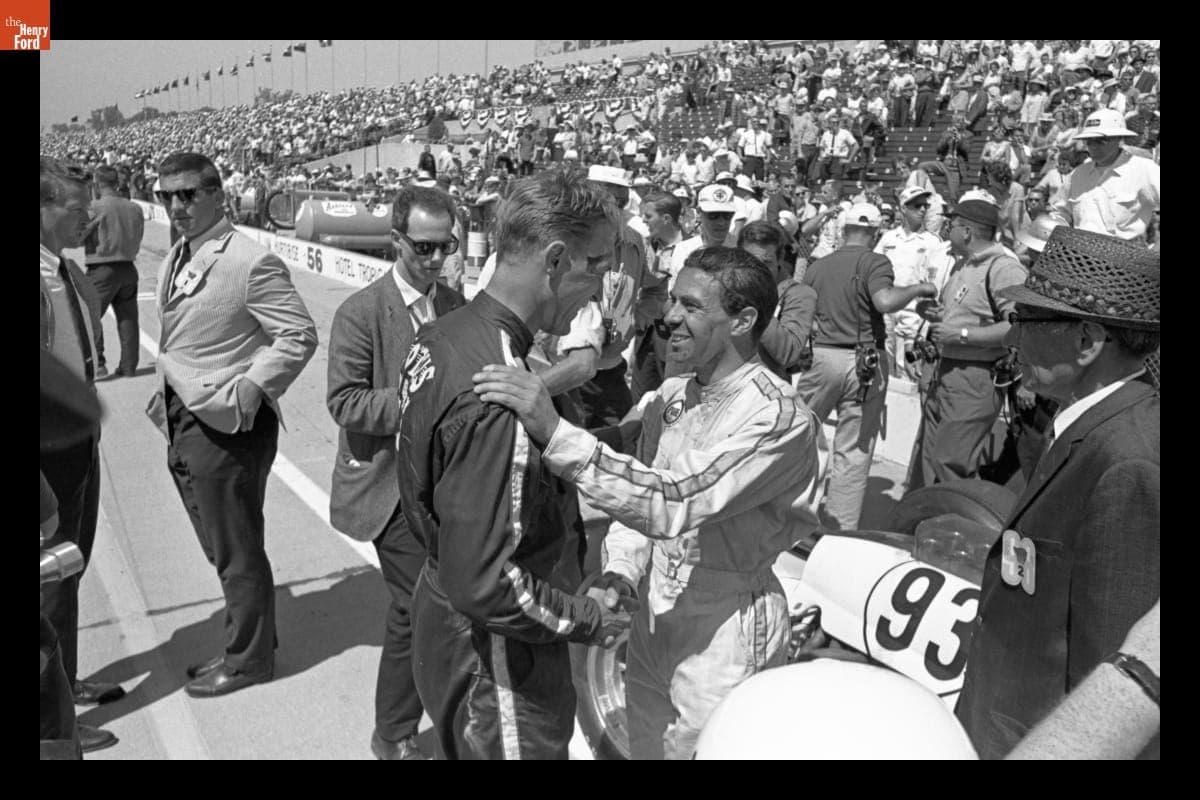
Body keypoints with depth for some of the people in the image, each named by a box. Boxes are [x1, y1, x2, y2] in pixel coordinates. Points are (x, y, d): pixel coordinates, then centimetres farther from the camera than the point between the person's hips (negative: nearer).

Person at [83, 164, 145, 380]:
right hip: (129, 268, 5)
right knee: (128, 319, 11)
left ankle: (97, 363, -1)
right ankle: (128, 366, 14)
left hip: (102, 269, -5)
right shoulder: (135, 208, 2)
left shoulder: (96, 207, -14)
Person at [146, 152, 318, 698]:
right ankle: (249, 638, 39)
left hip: (226, 427, -9)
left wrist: (249, 389, -20)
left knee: (237, 553, 6)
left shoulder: (251, 262, -17)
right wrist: (169, 392, 10)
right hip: (183, 424, 9)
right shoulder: (174, 259, 11)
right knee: (220, 549, 21)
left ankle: (247, 659, 24)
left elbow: (299, 335, -17)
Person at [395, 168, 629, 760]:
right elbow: (486, 583, -31)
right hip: (492, 651, -9)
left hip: (436, 597, 9)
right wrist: (587, 621, -18)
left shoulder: (440, 334, -1)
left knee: (459, 746, 26)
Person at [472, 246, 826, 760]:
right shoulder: (668, 397, 5)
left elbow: (675, 501, -32)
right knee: (644, 748, 23)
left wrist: (556, 433, -38)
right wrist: (620, 573, -9)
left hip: (724, 635, -7)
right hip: (653, 621, 7)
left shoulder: (776, 414, -21)